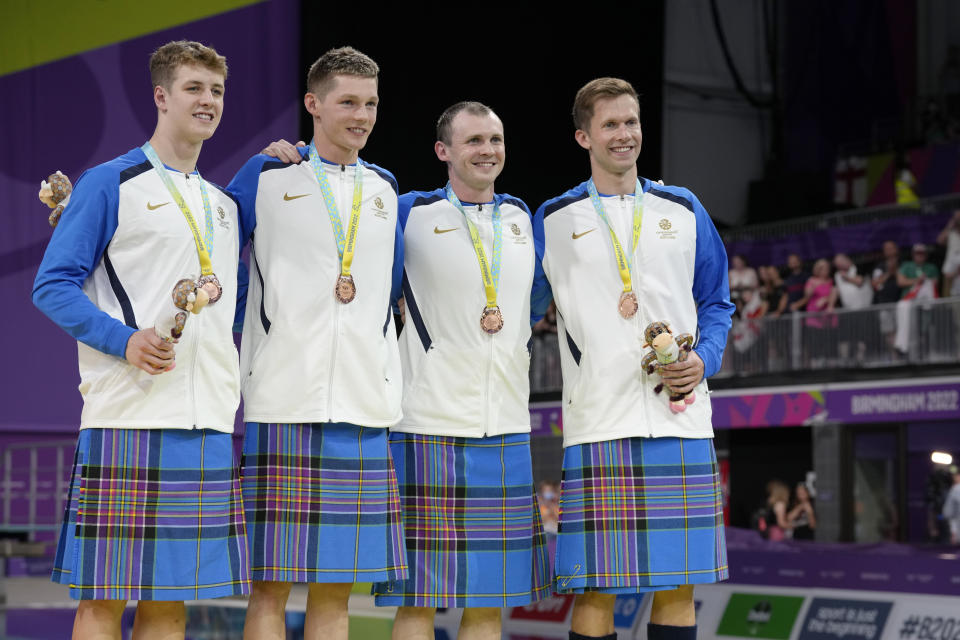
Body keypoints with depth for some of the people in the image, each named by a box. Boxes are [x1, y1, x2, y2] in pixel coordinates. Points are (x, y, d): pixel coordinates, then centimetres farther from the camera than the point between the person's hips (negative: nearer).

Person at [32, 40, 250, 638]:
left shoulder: (225, 204, 22)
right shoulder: (111, 184, 3)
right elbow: (53, 284, -2)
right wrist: (125, 340, -18)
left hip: (209, 425, 6)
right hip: (129, 418, -6)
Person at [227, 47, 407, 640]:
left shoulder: (385, 189, 17)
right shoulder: (266, 176, 5)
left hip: (364, 409, 4)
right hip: (282, 404, -4)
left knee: (336, 589, 6)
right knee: (271, 586, -4)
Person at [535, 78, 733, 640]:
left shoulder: (684, 210, 14)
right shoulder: (553, 220, 9)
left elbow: (717, 303, 18)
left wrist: (705, 358, 0)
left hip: (681, 419, 2)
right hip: (598, 422, -2)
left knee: (678, 582, 3)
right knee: (595, 587, -6)